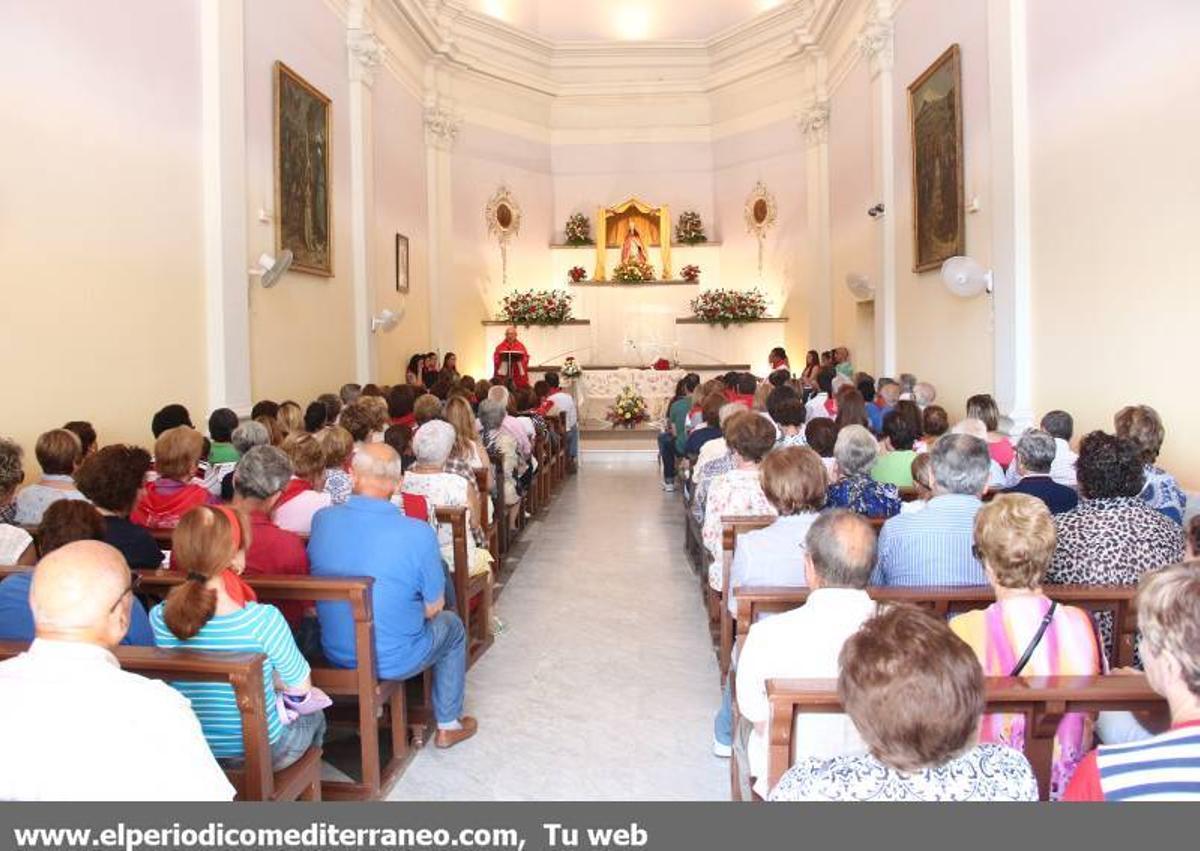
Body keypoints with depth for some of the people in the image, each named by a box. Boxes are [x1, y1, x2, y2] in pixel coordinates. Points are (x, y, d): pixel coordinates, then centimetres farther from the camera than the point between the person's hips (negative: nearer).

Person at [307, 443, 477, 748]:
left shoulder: (322, 520, -12)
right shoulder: (418, 534, -24)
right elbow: (433, 607, -11)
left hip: (334, 655, 4)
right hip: (395, 662, -4)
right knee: (451, 625, 25)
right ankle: (448, 725, 35)